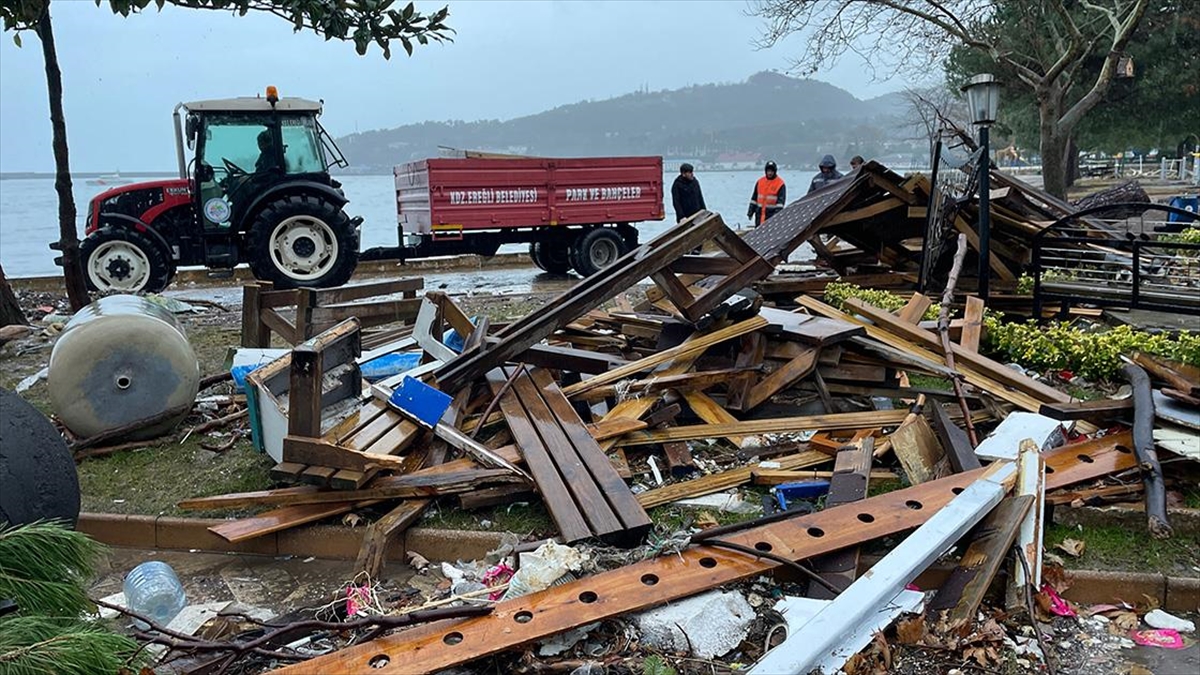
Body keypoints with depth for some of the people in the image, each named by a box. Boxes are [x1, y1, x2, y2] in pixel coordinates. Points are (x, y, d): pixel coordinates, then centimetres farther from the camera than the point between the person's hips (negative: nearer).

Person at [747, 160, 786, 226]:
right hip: (759, 214, 5)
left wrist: (778, 212, -18)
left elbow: (781, 200, -9)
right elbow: (754, 198, 14)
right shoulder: (760, 182, 9)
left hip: (772, 214, -5)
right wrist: (751, 211, 10)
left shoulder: (780, 184, -5)